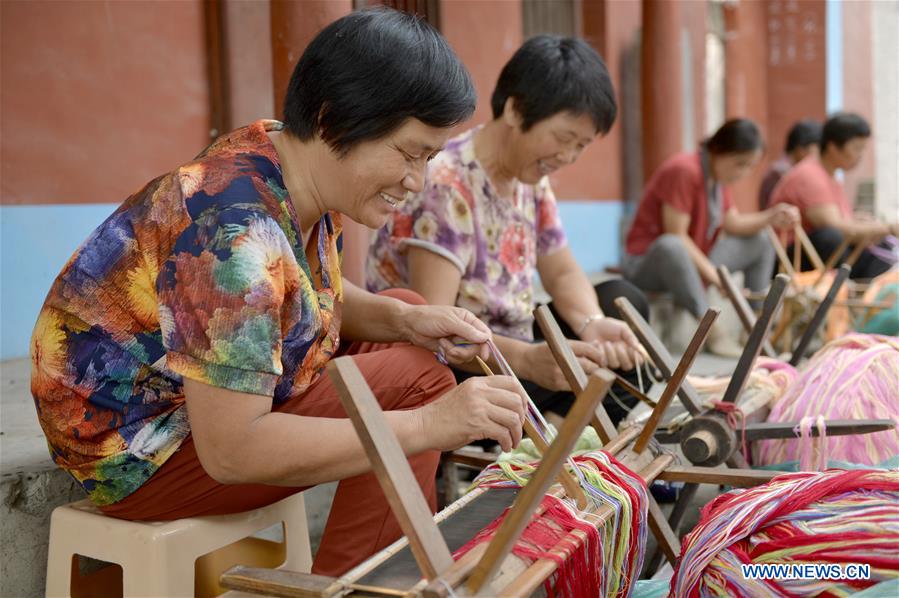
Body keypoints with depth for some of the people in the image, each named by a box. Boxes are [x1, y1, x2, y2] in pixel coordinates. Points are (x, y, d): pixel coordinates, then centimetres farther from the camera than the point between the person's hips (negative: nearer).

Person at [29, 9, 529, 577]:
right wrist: (430, 424, -34)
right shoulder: (237, 230, -32)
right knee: (416, 380, -20)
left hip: (205, 391, 10)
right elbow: (229, 451, -34)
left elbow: (321, 296, 11)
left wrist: (405, 318, -9)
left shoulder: (308, 173, -5)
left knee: (404, 306, 9)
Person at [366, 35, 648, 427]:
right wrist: (526, 359, -45)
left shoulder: (531, 179, 2)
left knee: (624, 302, 1)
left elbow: (563, 273, 7)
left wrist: (591, 325, -16)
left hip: (504, 357, 9)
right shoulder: (446, 186, -23)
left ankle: (555, 425, -12)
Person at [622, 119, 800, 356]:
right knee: (672, 247, -43)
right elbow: (676, 236, -26)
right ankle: (712, 331, -36)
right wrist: (712, 273, -25)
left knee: (761, 244, 9)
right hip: (648, 262, -10)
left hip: (696, 260, 10)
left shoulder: (718, 175, 6)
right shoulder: (683, 170, -23)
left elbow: (732, 224, 10)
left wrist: (771, 216, -5)